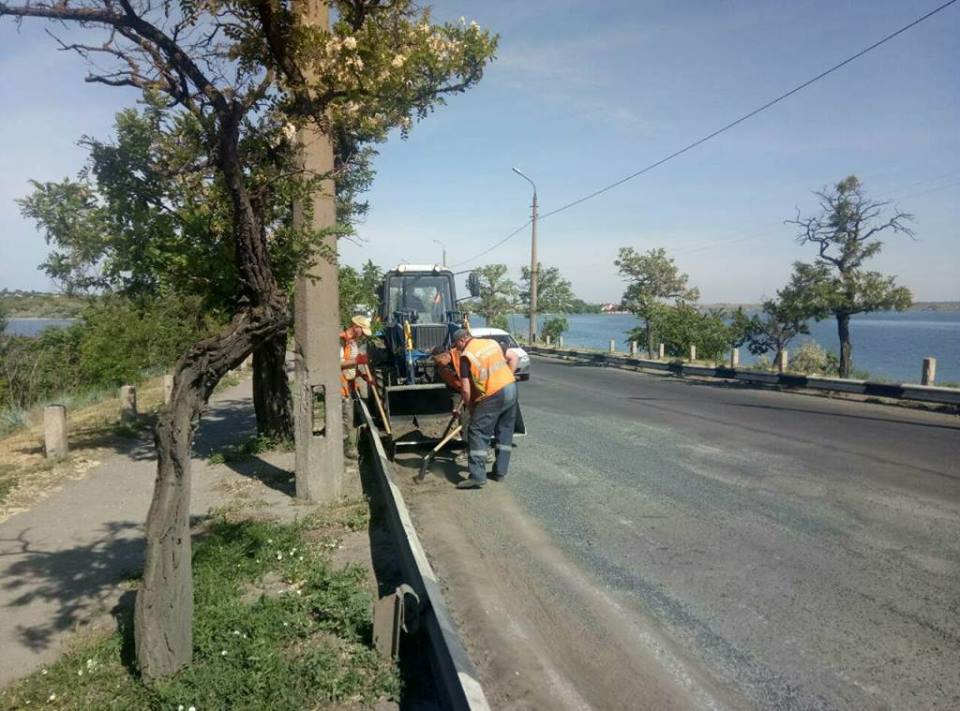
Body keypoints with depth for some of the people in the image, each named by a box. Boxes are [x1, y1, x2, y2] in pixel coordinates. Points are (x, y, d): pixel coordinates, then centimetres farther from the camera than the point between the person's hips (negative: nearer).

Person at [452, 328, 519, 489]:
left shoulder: (466, 356, -5)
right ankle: (500, 472, 22)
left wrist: (470, 407, 7)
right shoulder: (492, 342, 12)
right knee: (505, 432, 16)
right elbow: (514, 358, 15)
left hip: (492, 395, -7)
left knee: (477, 434, -2)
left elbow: (465, 389, -7)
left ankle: (477, 476, -7)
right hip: (511, 388, 7)